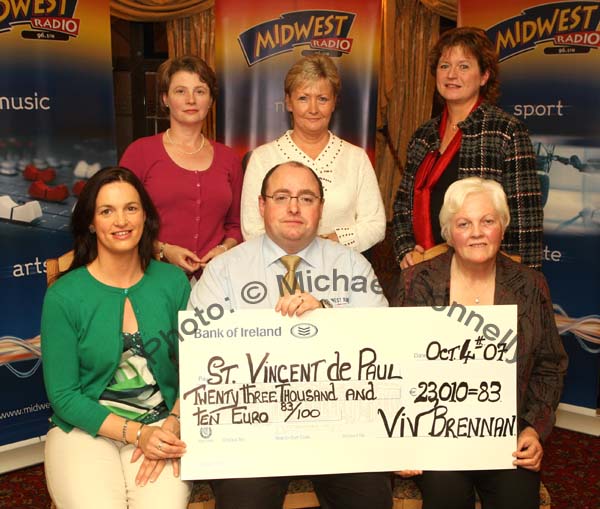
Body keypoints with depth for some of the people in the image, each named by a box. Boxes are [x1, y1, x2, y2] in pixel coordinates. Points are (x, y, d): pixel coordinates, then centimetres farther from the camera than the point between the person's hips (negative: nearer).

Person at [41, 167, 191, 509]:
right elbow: (63, 396, -5)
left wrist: (172, 426, -14)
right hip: (86, 429, 0)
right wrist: (138, 432, -15)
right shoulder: (64, 296, -7)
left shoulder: (174, 282, 0)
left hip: (163, 424, 1)